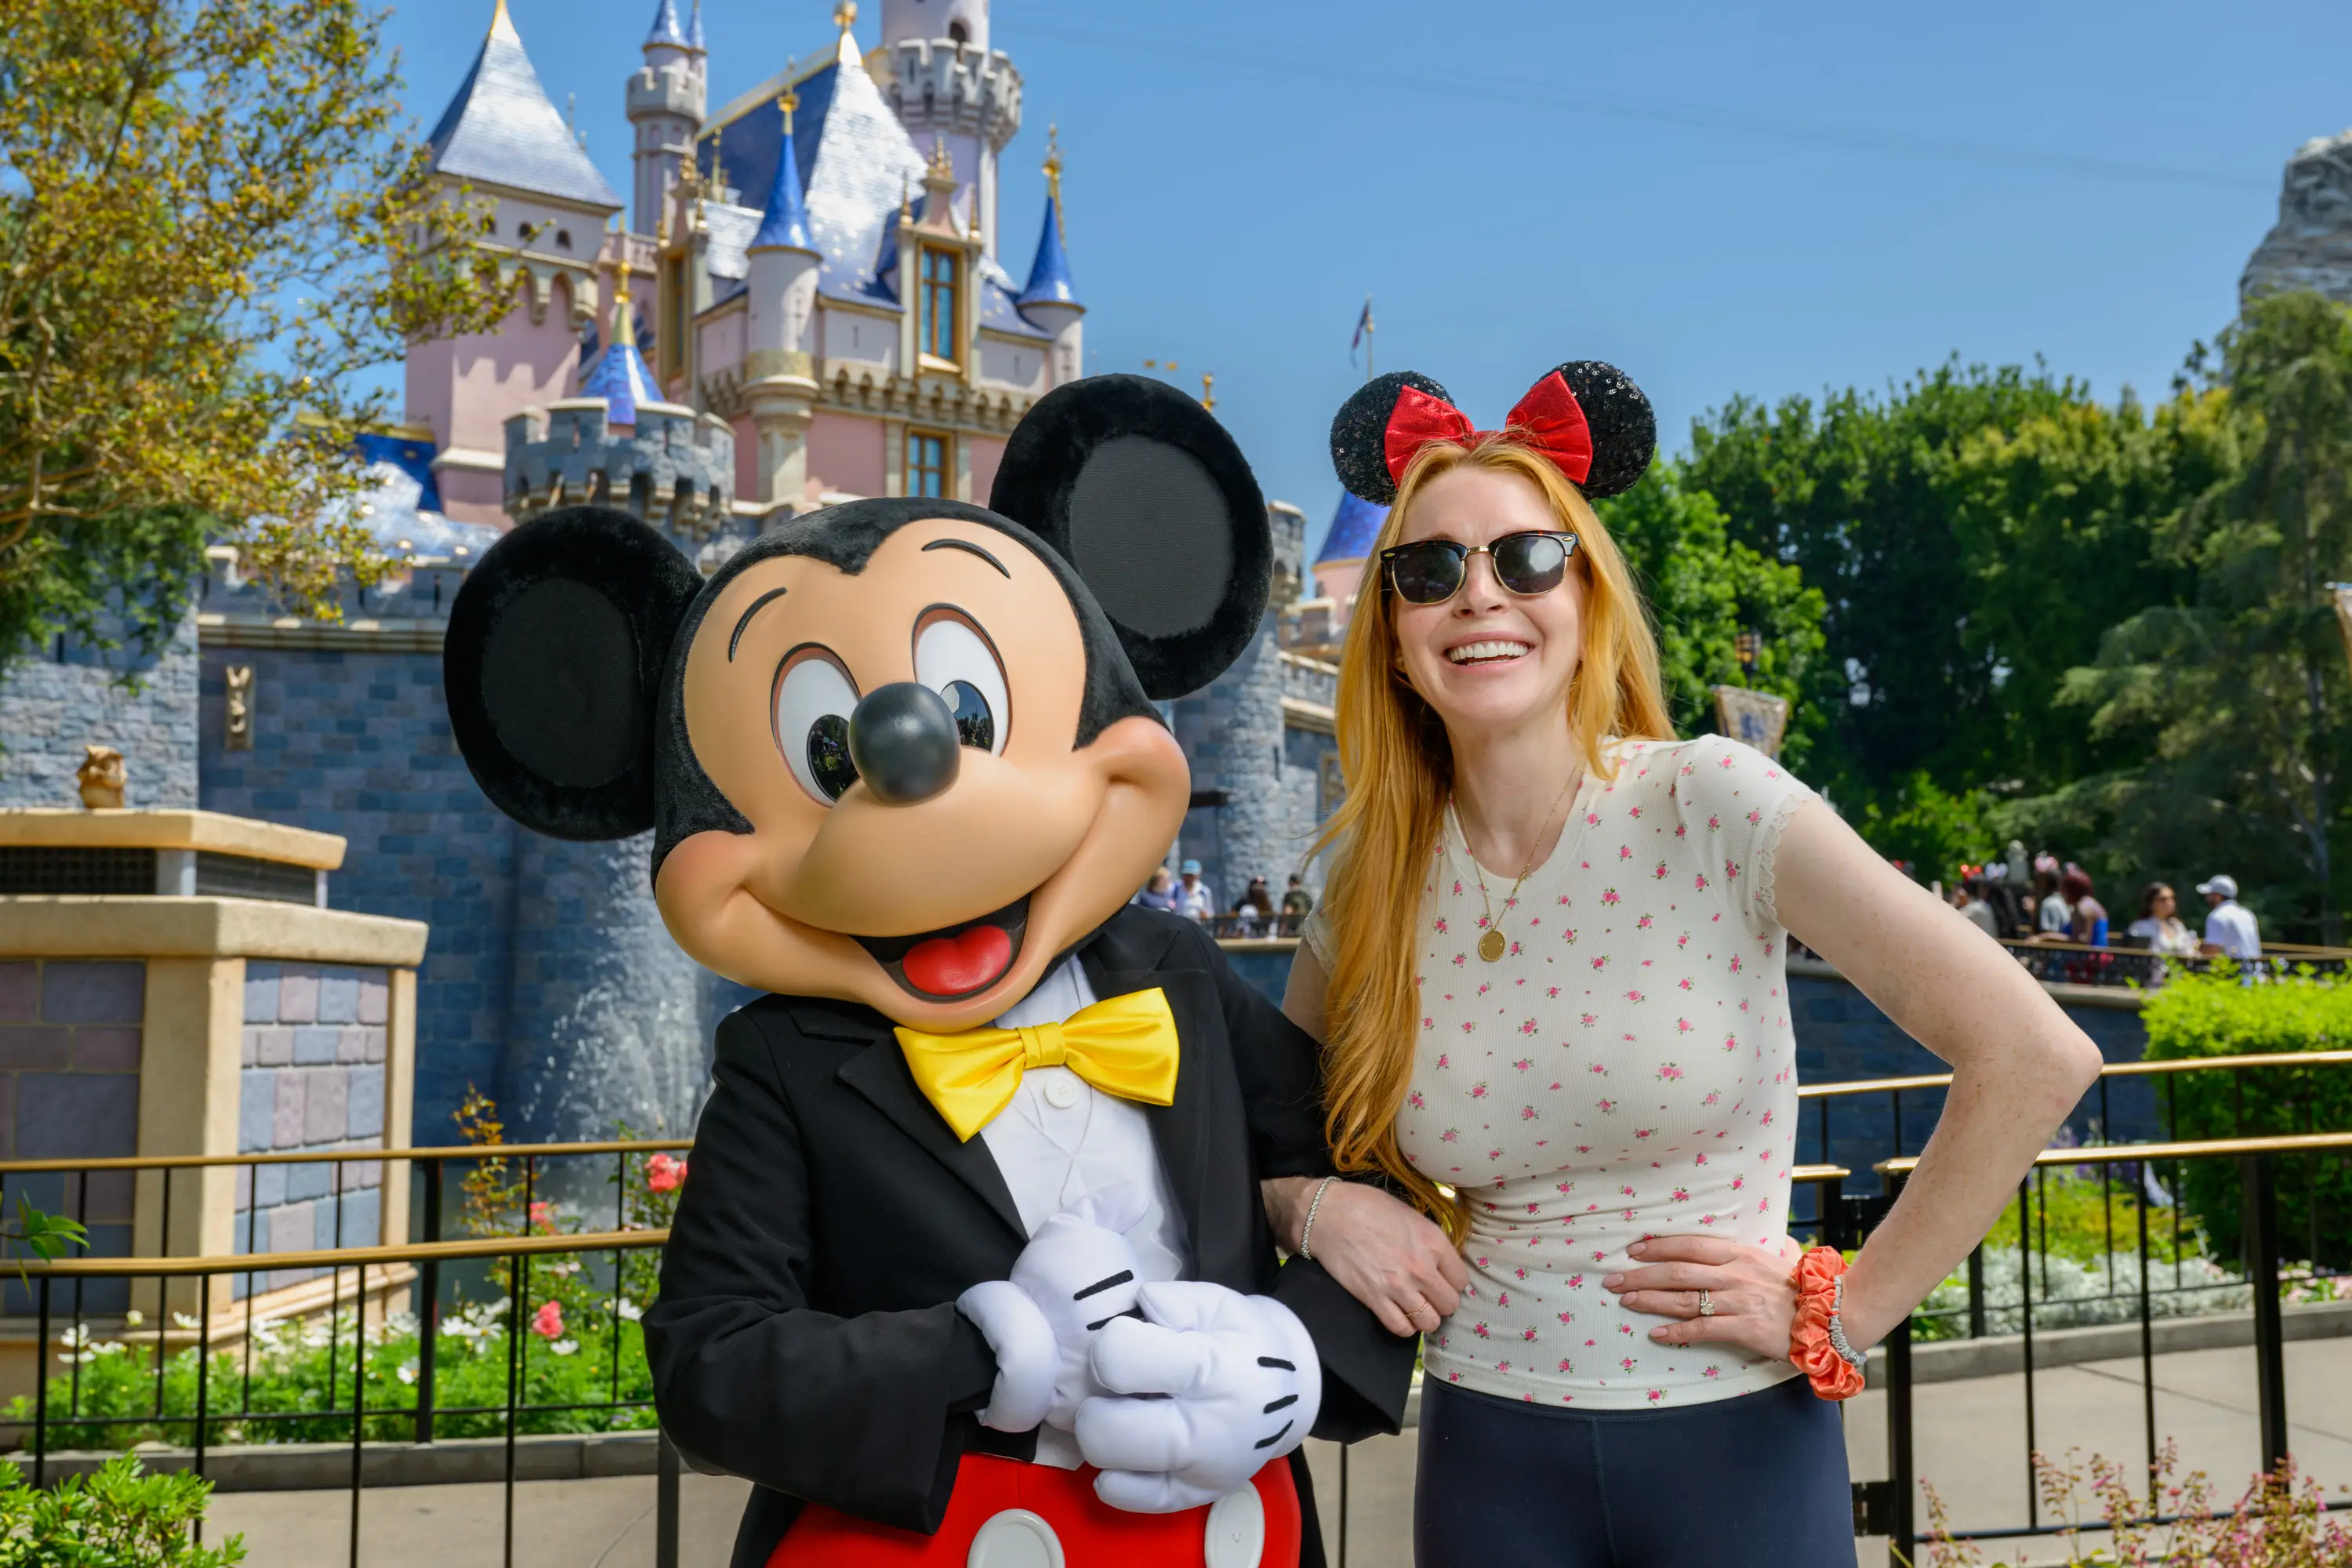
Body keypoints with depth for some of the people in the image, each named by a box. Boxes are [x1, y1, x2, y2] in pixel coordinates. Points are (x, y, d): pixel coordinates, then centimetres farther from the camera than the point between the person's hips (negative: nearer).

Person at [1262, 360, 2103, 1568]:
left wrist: (1848, 1309, -12)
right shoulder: (1371, 892, -5)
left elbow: (2036, 1055, -15)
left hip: (1739, 1441, -2)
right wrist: (1318, 1206, -9)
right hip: (1490, 1457, 3)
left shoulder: (1711, 806, -14)